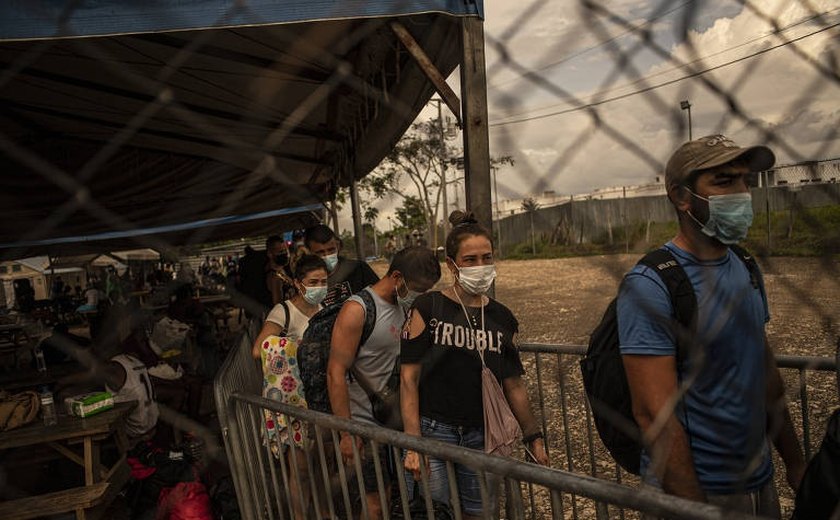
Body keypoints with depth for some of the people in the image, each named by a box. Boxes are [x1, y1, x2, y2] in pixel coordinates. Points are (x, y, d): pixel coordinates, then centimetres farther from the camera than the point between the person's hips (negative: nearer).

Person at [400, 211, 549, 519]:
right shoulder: (427, 309, -8)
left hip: (482, 438, 4)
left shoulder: (503, 319, 4)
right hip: (434, 433, -3)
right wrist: (413, 445, -14)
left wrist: (534, 437, 8)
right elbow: (409, 378, -10)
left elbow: (513, 385, 10)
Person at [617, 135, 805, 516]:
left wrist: (794, 463, 14)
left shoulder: (745, 268, 3)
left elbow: (766, 370, 11)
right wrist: (696, 509, -22)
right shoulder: (650, 285, -23)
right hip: (697, 490, -7)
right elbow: (654, 413, -25)